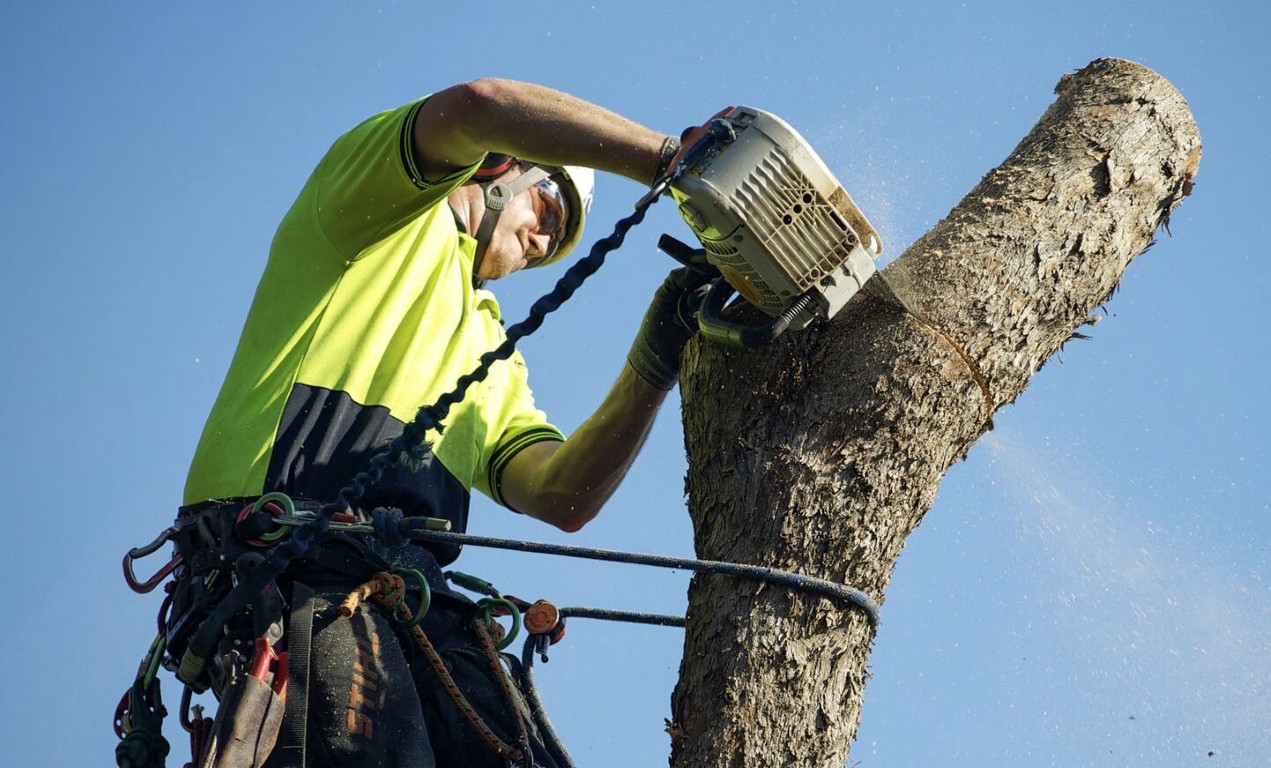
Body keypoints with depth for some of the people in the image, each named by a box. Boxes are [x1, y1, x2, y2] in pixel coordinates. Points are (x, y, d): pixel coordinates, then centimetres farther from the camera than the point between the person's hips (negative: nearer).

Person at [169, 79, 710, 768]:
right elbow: (478, 106, -6)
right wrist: (674, 159, -7)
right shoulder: (397, 211, 17)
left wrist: (654, 363, 8)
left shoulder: (493, 358, 36)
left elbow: (562, 497, 19)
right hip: (283, 551, -7)